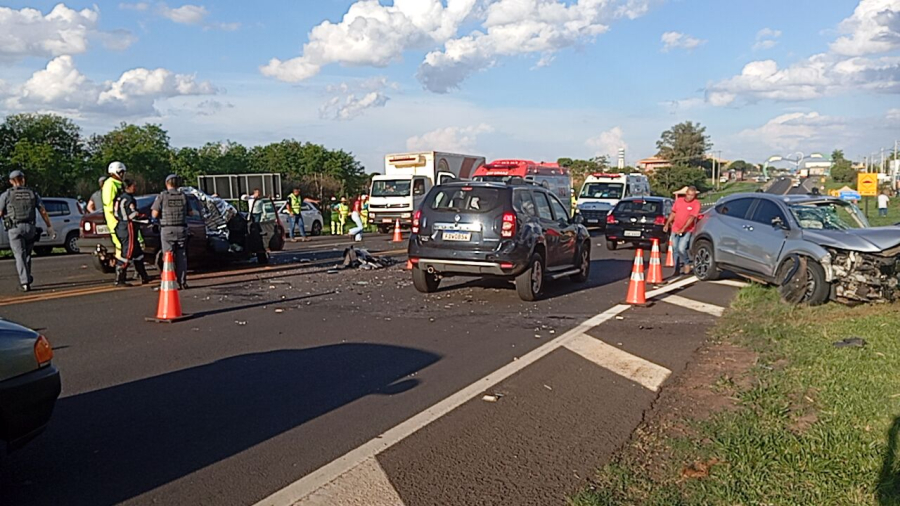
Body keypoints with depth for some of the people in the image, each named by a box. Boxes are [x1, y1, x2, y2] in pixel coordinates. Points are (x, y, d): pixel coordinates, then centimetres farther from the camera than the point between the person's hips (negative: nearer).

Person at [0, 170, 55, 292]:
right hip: (30, 227, 2)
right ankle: (27, 278, 26)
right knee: (27, 254, 18)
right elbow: (43, 212, 6)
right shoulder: (33, 193, 10)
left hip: (14, 228, -2)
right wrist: (50, 227, 10)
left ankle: (24, 283, -10)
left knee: (19, 255, -2)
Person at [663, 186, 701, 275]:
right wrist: (667, 224, 12)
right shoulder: (678, 201, 5)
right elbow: (673, 213, 16)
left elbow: (692, 217, -18)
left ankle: (687, 264, 5)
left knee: (681, 248, -19)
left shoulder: (696, 203, -10)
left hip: (687, 231, -5)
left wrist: (683, 229, -26)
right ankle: (677, 268, 22)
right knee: (675, 250, 10)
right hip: (675, 229, 5)